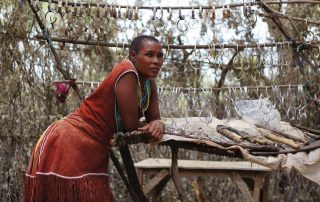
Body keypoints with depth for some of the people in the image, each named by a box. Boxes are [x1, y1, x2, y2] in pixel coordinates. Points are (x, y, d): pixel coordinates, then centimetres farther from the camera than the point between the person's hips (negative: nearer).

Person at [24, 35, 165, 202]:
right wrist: (147, 127, 1)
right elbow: (130, 125, -21)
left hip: (94, 153, 9)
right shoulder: (127, 72, -20)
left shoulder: (149, 83, 6)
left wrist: (157, 125, -15)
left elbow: (154, 119, 9)